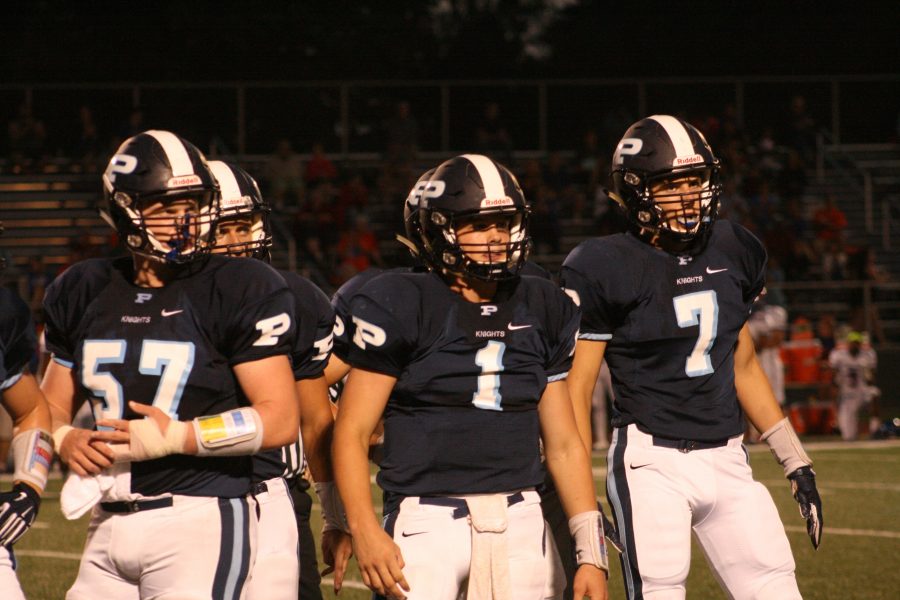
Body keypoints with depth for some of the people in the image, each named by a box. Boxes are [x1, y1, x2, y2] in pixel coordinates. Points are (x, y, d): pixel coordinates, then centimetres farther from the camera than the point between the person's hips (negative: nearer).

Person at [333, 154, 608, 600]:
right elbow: (352, 432, -4)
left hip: (519, 524, 5)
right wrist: (364, 530, -17)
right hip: (429, 523, -5)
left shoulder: (540, 310, 13)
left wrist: (591, 553, 11)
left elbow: (564, 445, 16)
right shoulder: (401, 307, -3)